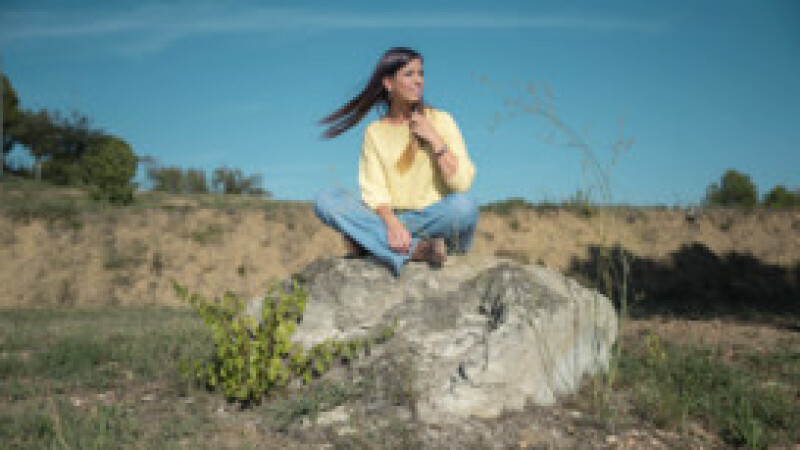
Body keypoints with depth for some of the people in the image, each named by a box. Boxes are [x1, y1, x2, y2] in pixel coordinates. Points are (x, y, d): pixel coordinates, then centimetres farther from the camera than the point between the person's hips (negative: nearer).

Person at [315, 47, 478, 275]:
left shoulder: (440, 120, 6)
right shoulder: (375, 132, 10)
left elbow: (462, 182, -4)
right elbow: (374, 191, -3)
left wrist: (433, 139, -8)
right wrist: (391, 222, -23)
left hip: (436, 221, -2)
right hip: (389, 220, 2)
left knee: (465, 205, -35)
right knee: (325, 199, -21)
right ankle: (417, 250, -32)